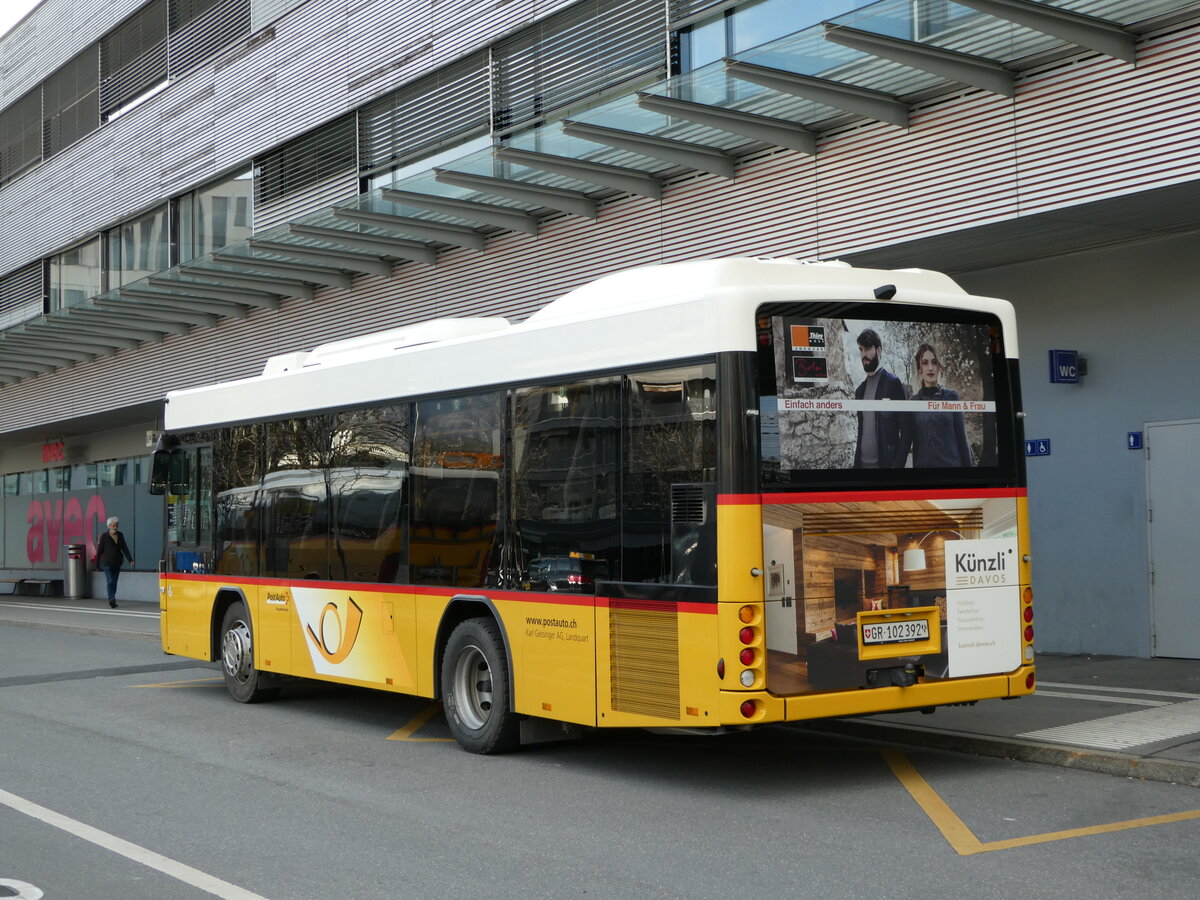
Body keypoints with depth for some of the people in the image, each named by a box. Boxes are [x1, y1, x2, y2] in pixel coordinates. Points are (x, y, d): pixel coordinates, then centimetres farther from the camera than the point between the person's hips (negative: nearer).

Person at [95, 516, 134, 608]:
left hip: (117, 563, 4)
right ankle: (112, 599, -19)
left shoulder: (120, 535, 7)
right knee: (110, 581, -14)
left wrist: (130, 559, -6)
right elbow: (99, 550, -1)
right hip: (107, 563, -4)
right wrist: (97, 564, 1)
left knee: (114, 582, 8)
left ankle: (112, 600, 15)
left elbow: (124, 548, 5)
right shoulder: (104, 536, -4)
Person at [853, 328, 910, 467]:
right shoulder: (860, 390, 15)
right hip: (862, 463, 5)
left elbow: (905, 430, -7)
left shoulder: (893, 383, -3)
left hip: (885, 462, -5)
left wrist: (897, 464, -15)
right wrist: (856, 462, 10)